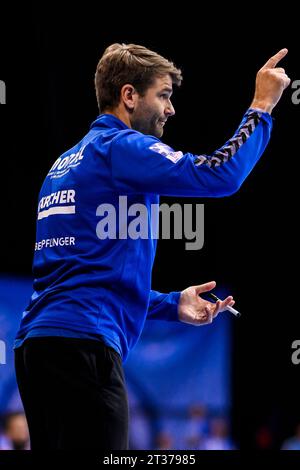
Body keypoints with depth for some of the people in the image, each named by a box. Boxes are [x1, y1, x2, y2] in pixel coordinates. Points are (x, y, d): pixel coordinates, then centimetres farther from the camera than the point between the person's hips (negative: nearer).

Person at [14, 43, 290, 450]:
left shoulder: (68, 163, 25)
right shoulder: (120, 146, -3)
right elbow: (220, 175, -15)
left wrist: (172, 306, 24)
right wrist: (262, 106, -1)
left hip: (36, 341, 10)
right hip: (83, 342, -10)